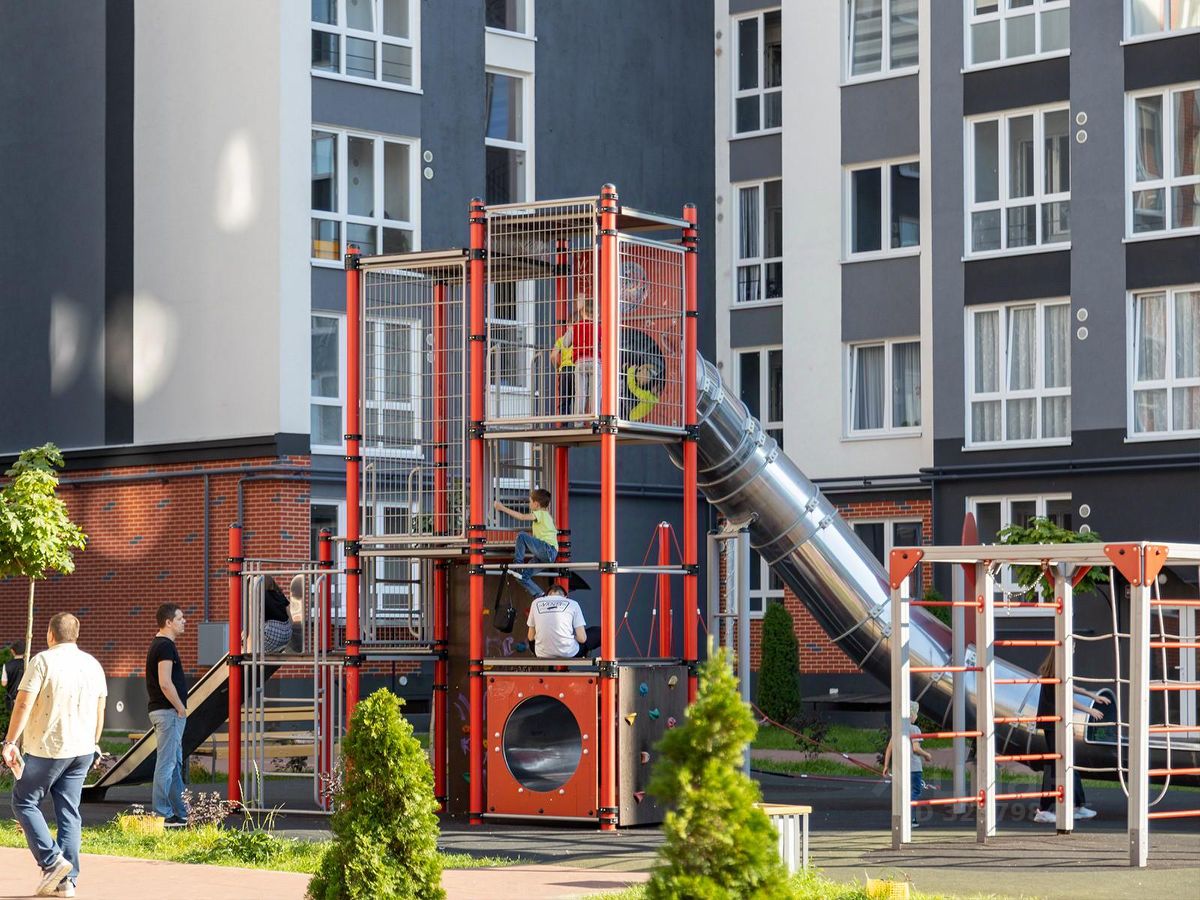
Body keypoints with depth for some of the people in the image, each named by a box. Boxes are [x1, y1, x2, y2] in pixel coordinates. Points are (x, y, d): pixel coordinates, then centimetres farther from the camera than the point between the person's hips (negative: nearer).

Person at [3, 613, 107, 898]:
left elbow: (24, 704, -14)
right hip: (82, 749, 6)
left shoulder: (43, 661, -9)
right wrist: (94, 744, 26)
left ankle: (52, 861, -7)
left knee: (24, 802, 7)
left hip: (47, 748, -6)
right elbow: (100, 711, 15)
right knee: (68, 812, 8)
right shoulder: (93, 664, 9)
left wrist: (10, 742, -11)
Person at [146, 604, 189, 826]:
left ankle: (179, 813, 20)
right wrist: (181, 708, -14)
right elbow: (165, 683, -23)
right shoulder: (165, 646, -16)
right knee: (167, 763, -7)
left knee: (176, 763, 14)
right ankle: (162, 814, -5)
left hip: (165, 711, 11)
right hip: (168, 711, -11)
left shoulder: (160, 645, 17)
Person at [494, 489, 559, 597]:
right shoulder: (545, 515, 25)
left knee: (522, 536, -21)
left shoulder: (541, 513, -4)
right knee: (523, 577, 7)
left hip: (548, 549, -10)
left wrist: (503, 508, -15)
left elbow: (522, 517, -17)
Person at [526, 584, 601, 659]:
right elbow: (582, 638, 0)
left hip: (543, 655, 3)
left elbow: (531, 637, 13)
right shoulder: (572, 604, 4)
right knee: (598, 631, 23)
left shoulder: (536, 603, 10)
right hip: (568, 654, -3)